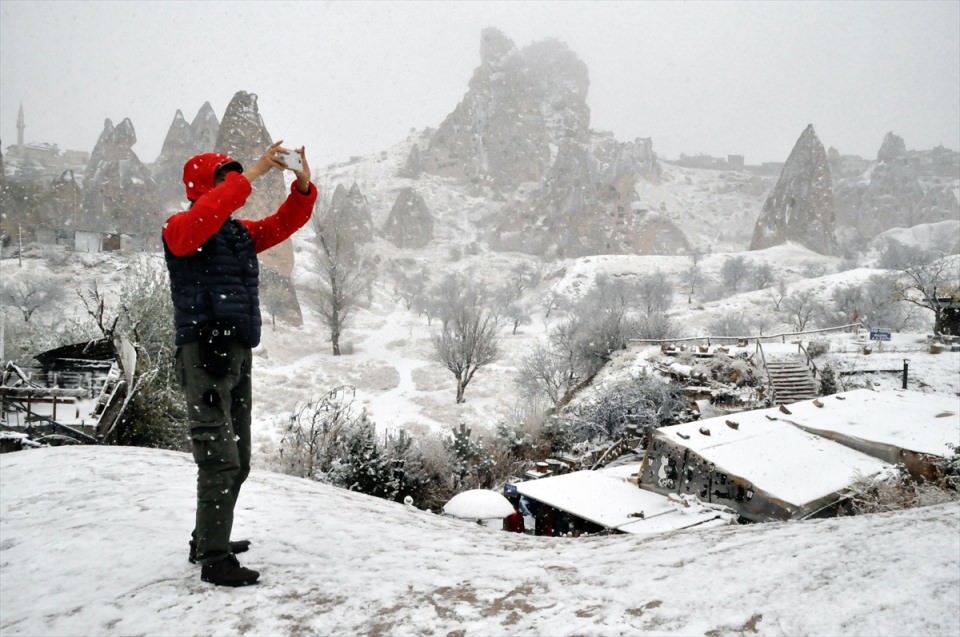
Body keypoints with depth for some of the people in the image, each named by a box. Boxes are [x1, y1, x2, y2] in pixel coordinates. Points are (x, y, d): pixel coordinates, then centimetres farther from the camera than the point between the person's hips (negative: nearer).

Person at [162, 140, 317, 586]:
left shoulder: (241, 233, 18)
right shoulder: (181, 229, -4)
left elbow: (284, 223, 10)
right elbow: (207, 212, -25)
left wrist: (303, 186, -6)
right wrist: (252, 174, -25)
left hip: (238, 354, 8)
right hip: (204, 353, -8)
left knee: (236, 461, 14)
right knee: (220, 461, -10)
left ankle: (208, 541, 28)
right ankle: (214, 560, -3)